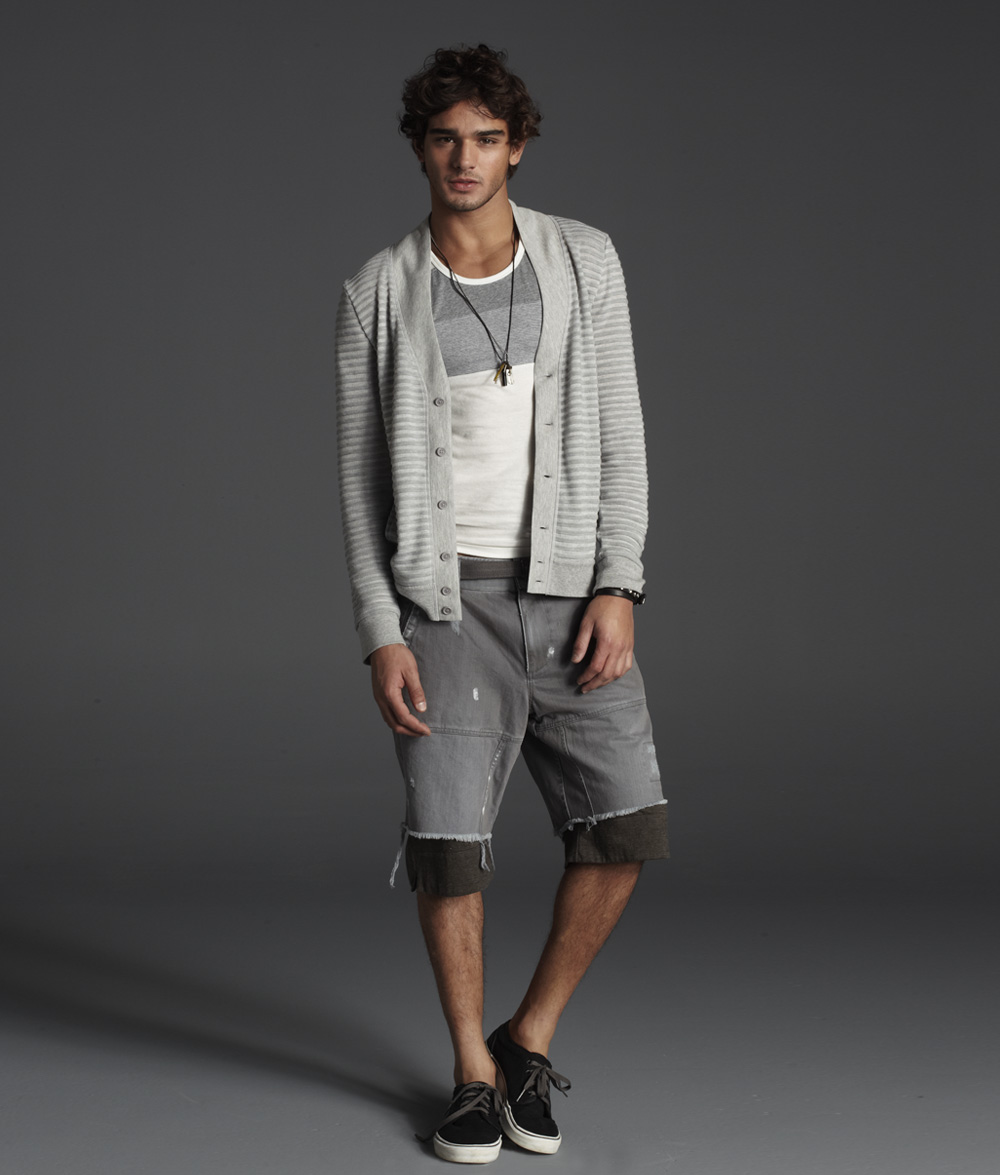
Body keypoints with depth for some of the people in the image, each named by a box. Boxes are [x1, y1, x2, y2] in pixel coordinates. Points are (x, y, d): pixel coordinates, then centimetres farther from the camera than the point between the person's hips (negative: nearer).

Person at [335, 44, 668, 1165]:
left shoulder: (584, 260, 1)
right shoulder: (378, 293, -1)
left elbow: (619, 432, 1)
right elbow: (361, 474, 0)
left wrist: (617, 589, -9)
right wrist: (380, 637, -9)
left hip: (569, 589, 2)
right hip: (448, 598, -1)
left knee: (626, 825, -7)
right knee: (448, 840, -8)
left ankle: (532, 1036, 14)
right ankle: (475, 1071, 14)